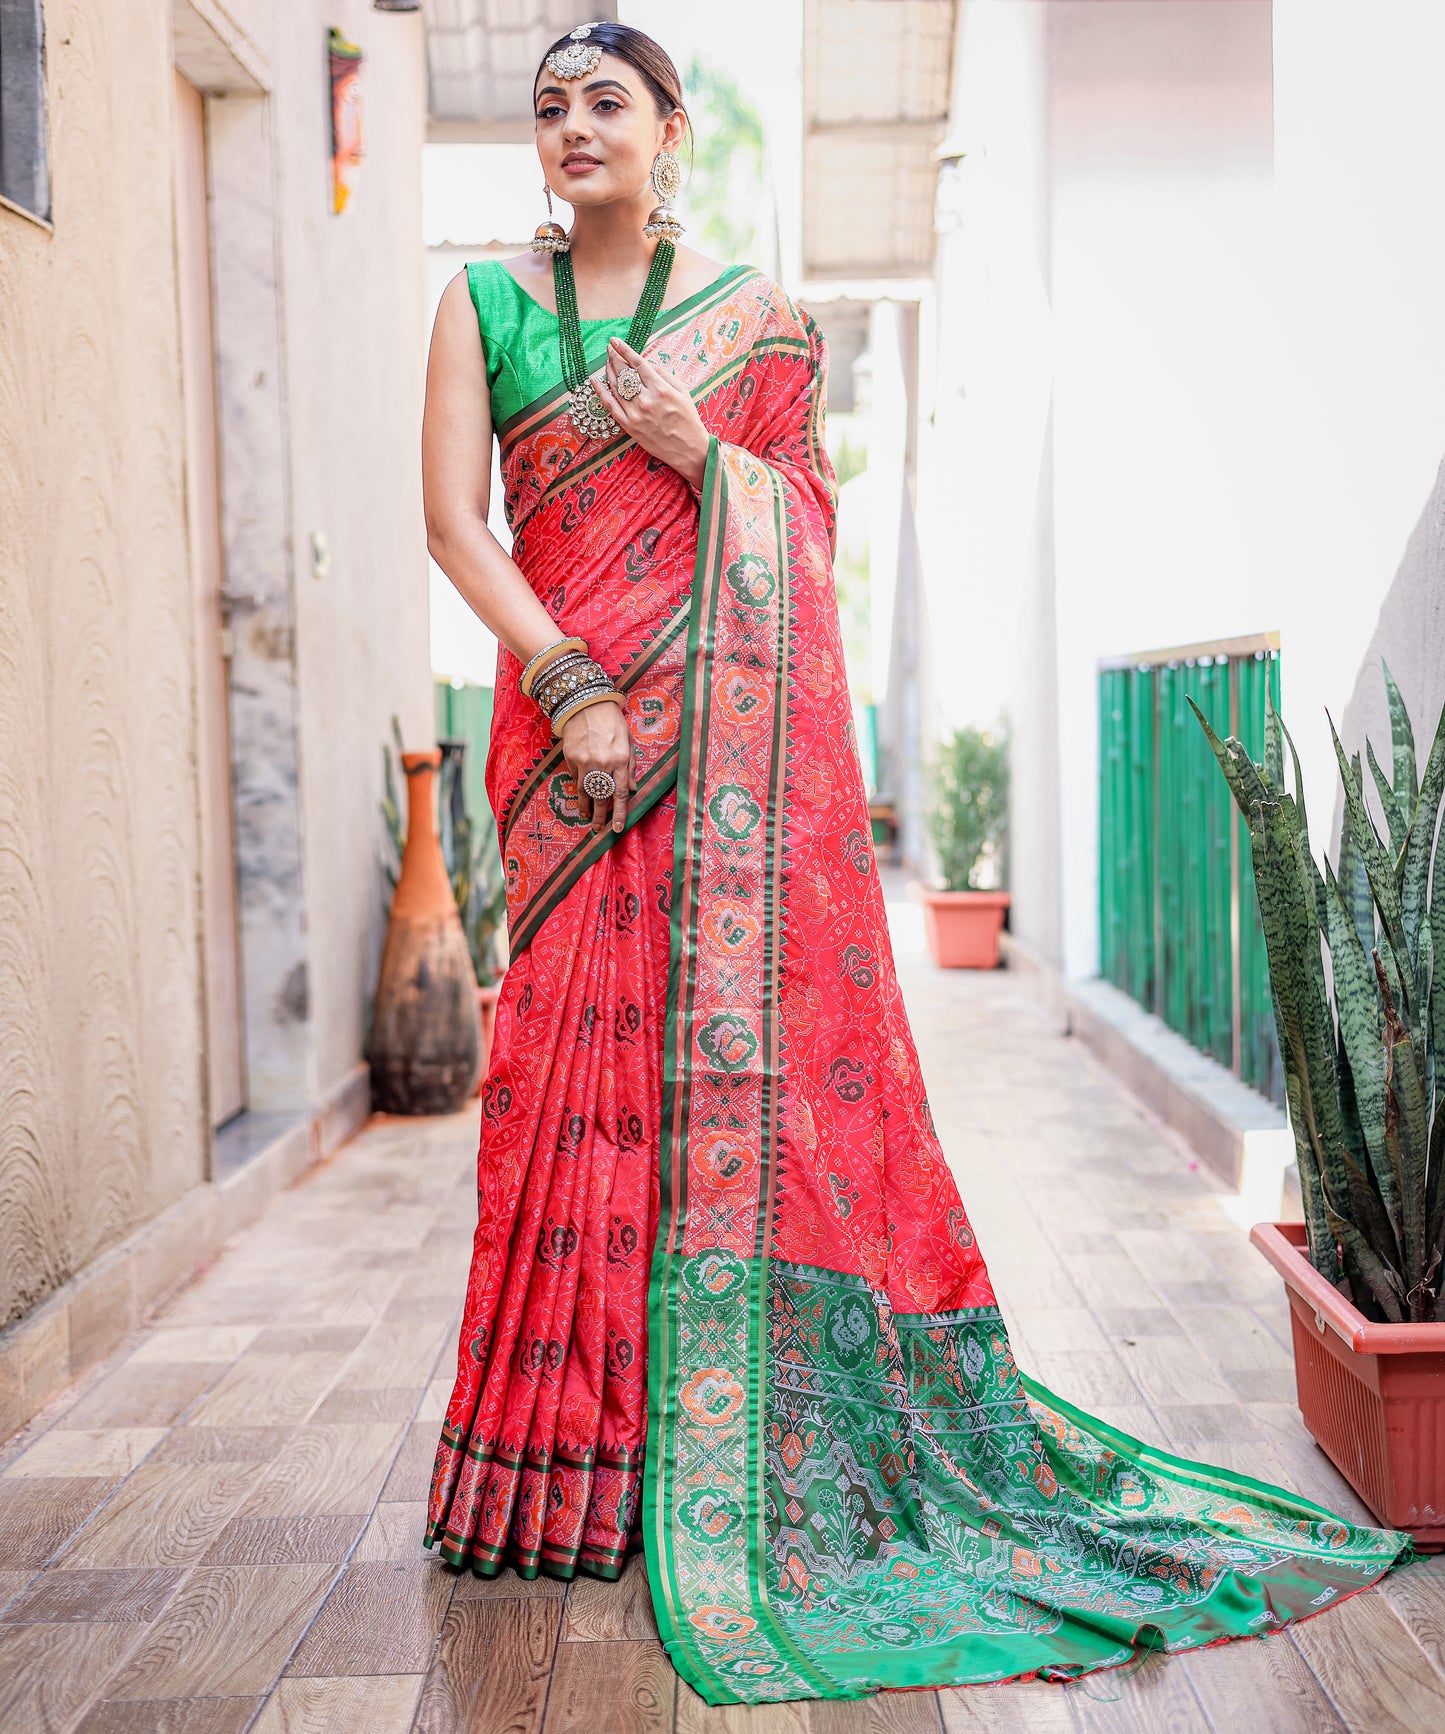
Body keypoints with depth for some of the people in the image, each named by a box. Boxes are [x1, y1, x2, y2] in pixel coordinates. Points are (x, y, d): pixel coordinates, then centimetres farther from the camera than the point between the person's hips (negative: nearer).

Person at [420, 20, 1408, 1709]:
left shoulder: (751, 312, 11)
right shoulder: (485, 302, 12)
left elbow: (812, 521, 10)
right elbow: (452, 516, 2)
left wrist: (700, 454, -8)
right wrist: (564, 680, -11)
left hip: (737, 720, -1)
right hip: (569, 714, 1)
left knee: (752, 1027, -6)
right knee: (581, 1043, -3)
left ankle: (772, 1445, 5)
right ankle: (581, 1455, 9)